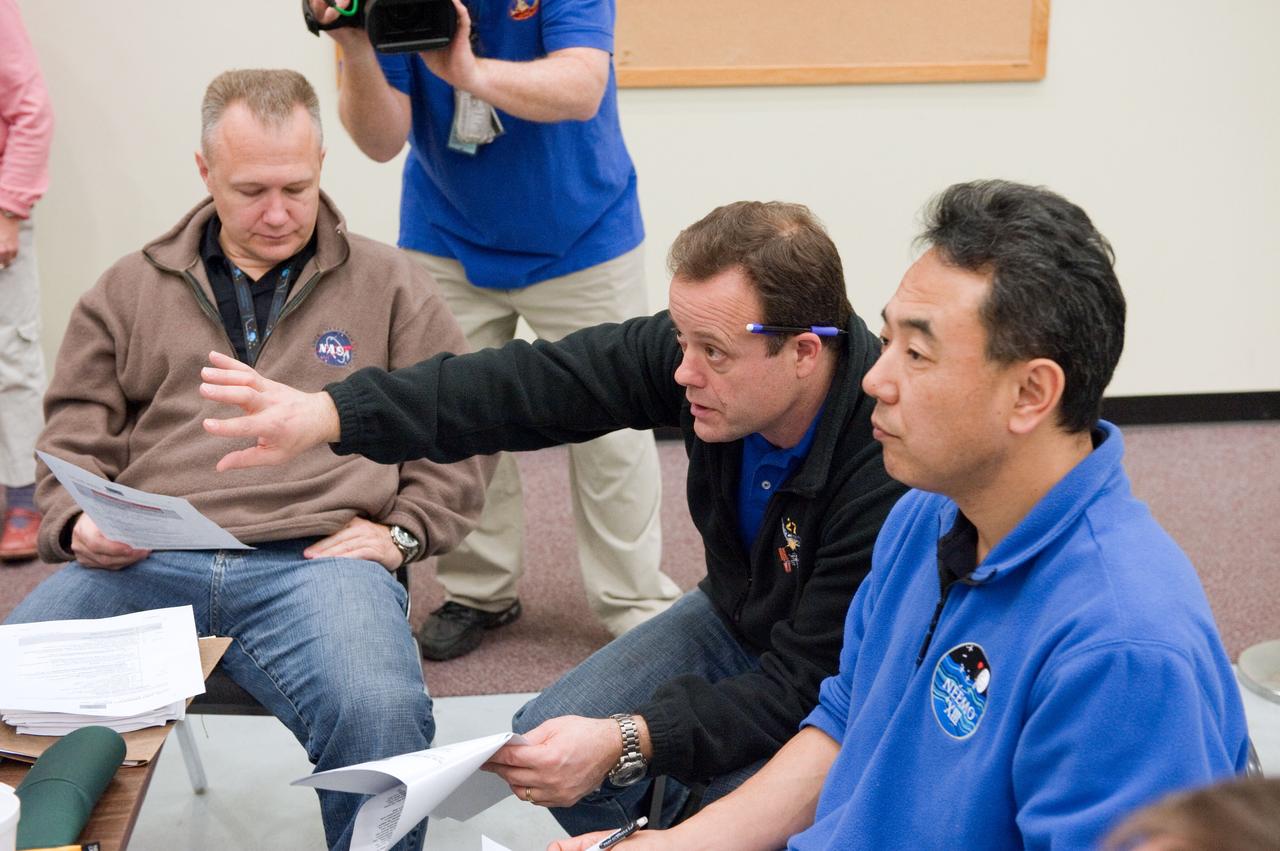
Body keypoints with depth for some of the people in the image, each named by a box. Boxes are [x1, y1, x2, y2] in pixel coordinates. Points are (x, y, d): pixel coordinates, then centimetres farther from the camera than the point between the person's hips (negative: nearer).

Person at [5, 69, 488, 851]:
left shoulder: (390, 287, 16)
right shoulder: (129, 292, 21)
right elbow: (74, 442, 21)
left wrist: (401, 531, 1)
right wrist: (79, 524, 1)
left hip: (315, 561, -1)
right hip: (139, 563, 2)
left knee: (380, 716, -33)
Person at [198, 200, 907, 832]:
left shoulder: (887, 470, -37)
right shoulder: (707, 342, -20)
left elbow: (806, 686, -33)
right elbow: (535, 384, -24)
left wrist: (628, 743, -43)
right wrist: (329, 414, -33)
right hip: (735, 618, 6)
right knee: (545, 739, -10)